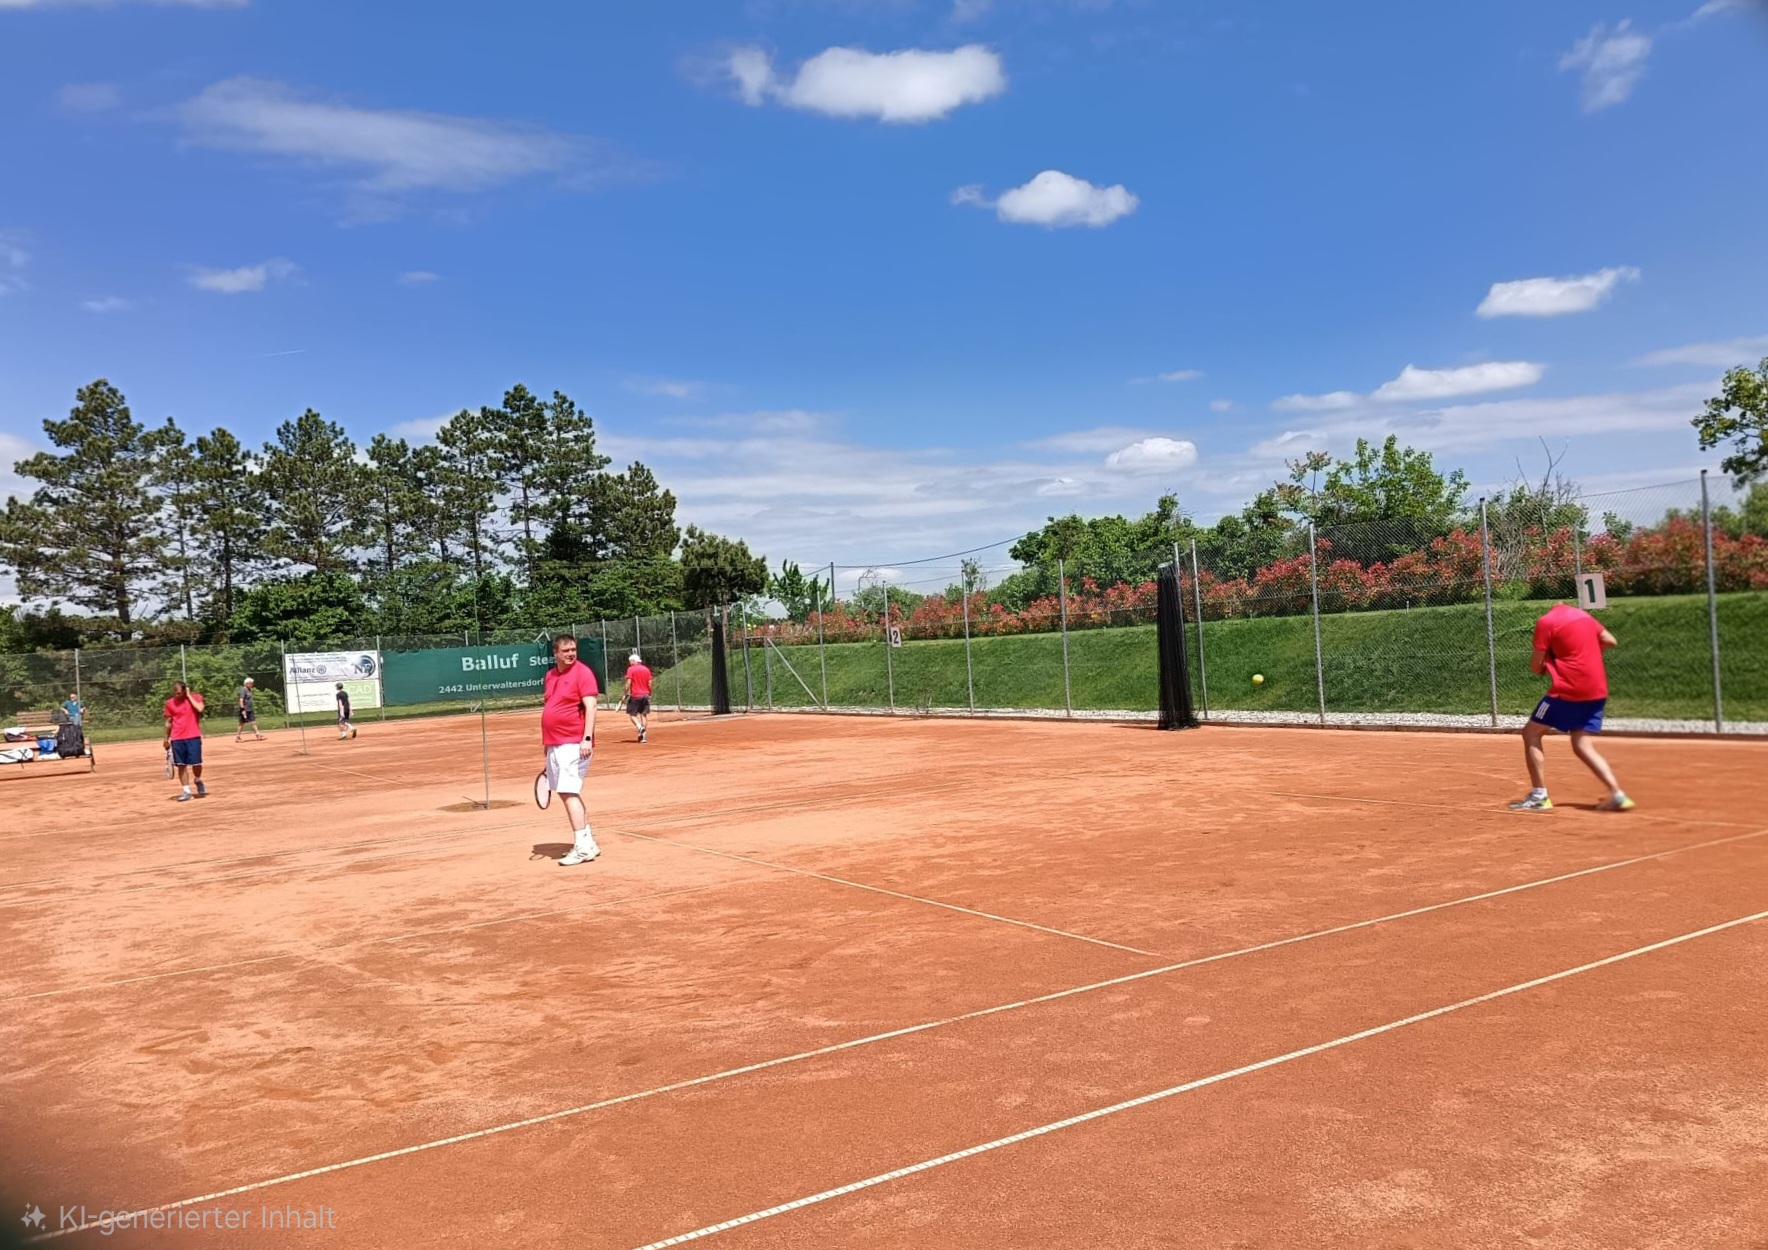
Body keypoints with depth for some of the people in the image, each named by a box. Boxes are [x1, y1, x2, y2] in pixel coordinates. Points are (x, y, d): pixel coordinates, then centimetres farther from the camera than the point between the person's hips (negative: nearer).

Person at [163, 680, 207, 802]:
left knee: (196, 763, -4)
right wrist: (166, 739, 12)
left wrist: (189, 696, -11)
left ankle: (198, 781, 26)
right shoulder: (170, 703, 6)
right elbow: (169, 722, 12)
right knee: (181, 765, 1)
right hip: (177, 739, 2)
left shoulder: (195, 697, 0)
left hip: (193, 737, -2)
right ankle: (186, 791, 6)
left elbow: (199, 709, -20)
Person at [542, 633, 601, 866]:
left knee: (569, 793, -13)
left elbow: (590, 707, -15)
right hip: (554, 744, 8)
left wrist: (587, 738, -24)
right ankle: (588, 842, 19)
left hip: (573, 744, -8)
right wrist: (546, 742, 23)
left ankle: (583, 848, -11)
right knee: (567, 793, 11)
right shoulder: (550, 675, 15)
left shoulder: (583, 672, -8)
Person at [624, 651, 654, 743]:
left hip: (635, 695, -4)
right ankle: (643, 735, 6)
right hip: (645, 695, 4)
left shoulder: (631, 669, -5)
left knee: (632, 714, 4)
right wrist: (649, 694, 16)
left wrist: (626, 694, -5)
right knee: (644, 715, 8)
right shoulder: (646, 669, 8)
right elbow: (649, 684, 7)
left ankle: (639, 727, -22)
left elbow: (628, 683, -12)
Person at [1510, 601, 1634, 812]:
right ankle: (1617, 794, -2)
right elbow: (1609, 641, 17)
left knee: (1531, 733, 5)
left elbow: (1535, 666, -5)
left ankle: (1539, 796, -2)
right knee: (1582, 745, 11)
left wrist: (1544, 668, 16)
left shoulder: (1546, 622, -6)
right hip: (1598, 690, 7)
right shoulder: (1583, 614, 13)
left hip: (1568, 690, -7)